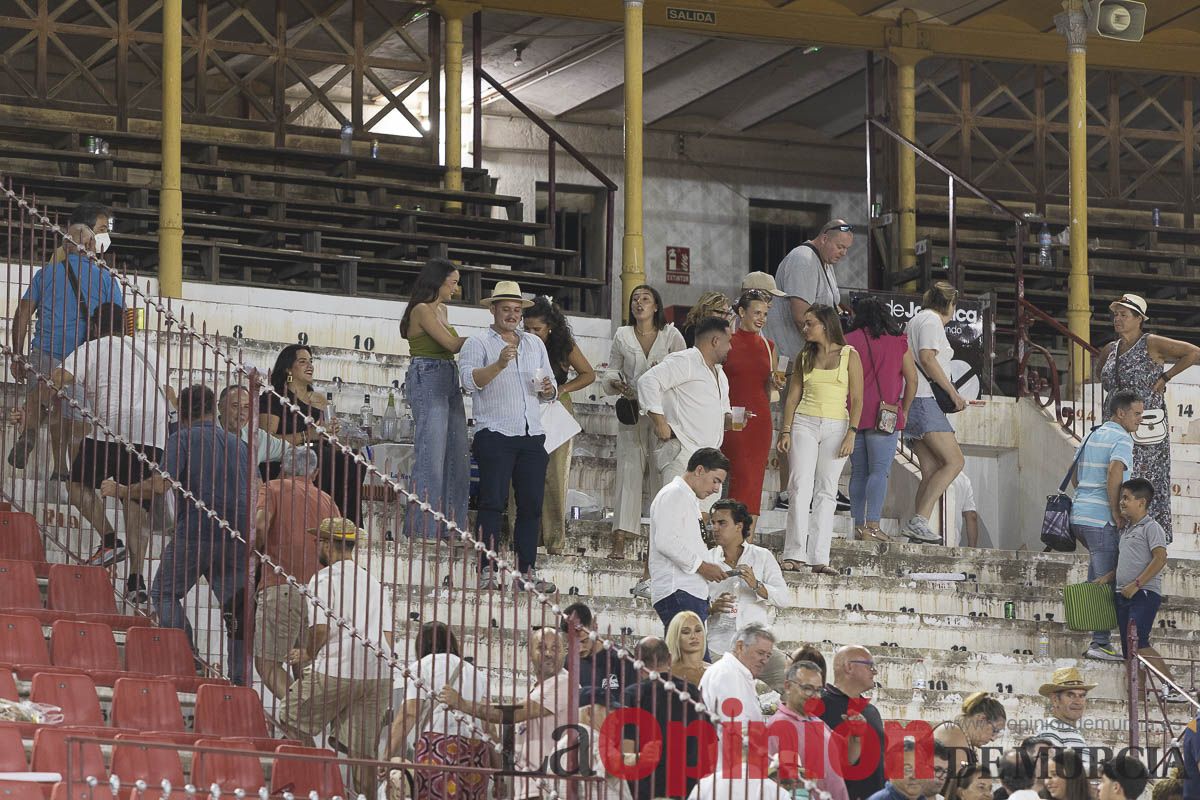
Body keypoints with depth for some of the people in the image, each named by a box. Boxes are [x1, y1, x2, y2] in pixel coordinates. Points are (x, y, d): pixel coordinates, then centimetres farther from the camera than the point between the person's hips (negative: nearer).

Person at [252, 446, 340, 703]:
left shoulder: (272, 489, 8)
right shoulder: (327, 501, 21)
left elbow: (260, 525, -10)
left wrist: (258, 553, 7)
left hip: (281, 585, -5)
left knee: (268, 661, -6)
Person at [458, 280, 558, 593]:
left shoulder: (535, 344, 21)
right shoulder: (478, 344, 4)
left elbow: (550, 390, 23)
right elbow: (469, 380, -12)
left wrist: (548, 390, -1)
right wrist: (500, 364, -24)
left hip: (532, 435, 5)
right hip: (495, 435, -5)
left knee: (532, 504, 1)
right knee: (493, 502, -9)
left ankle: (527, 570, 4)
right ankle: (487, 571, -9)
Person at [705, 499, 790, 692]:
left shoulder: (762, 557, 9)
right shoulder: (706, 560, 11)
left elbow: (785, 599, -1)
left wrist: (756, 585, -17)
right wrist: (712, 607, -14)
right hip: (717, 646, 0)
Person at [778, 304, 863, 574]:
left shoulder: (849, 355, 3)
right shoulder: (805, 357, 11)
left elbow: (856, 399, 0)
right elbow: (793, 397, 12)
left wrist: (851, 433, -9)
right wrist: (785, 431, 2)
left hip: (836, 426, -1)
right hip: (804, 424, 1)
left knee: (826, 492, -2)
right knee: (801, 488, -9)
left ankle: (819, 558, -3)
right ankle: (795, 554, -11)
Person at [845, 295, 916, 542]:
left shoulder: (849, 341, 3)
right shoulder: (898, 342, 4)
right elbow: (912, 378, 3)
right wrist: (904, 411, 12)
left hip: (854, 415, 2)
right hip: (884, 416, -2)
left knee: (858, 473, 9)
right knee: (880, 471, -7)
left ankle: (859, 526, 7)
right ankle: (872, 526, -18)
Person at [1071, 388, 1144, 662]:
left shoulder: (1091, 436, 18)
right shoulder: (1122, 439, -10)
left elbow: (1076, 476, 23)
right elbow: (1115, 472, -27)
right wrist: (1116, 511, -18)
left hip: (1080, 515, 9)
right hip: (1101, 520, -9)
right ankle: (1101, 643, -6)